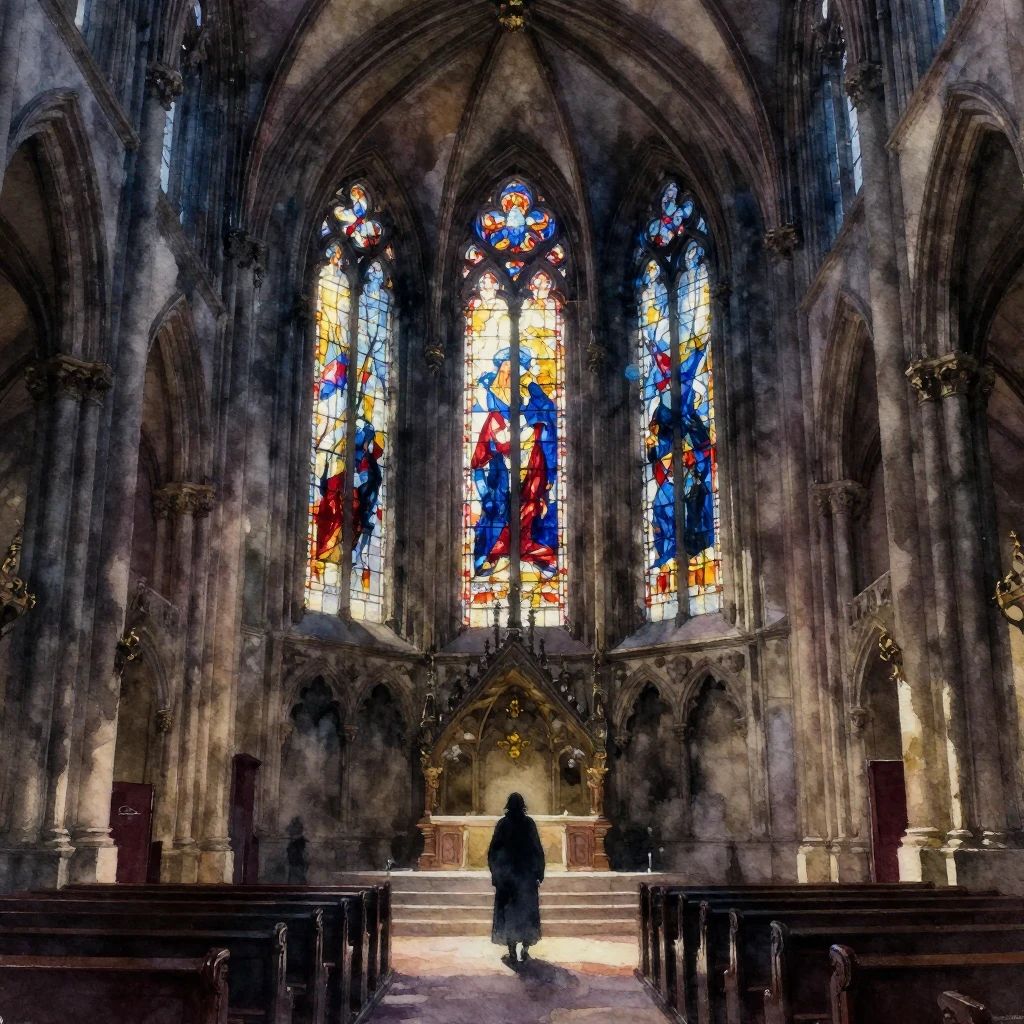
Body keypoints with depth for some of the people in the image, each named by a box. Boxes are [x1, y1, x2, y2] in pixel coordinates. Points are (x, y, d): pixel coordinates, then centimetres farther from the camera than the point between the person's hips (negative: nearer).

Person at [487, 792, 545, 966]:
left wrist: (495, 872, 8)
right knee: (527, 910, 9)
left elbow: (493, 850, -2)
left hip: (506, 873, -1)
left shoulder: (503, 824, -4)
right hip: (527, 873, 1)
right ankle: (525, 951, 5)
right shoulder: (529, 823, -3)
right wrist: (539, 873, 5)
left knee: (508, 912, 4)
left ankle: (512, 954, 1)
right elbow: (537, 849, -2)